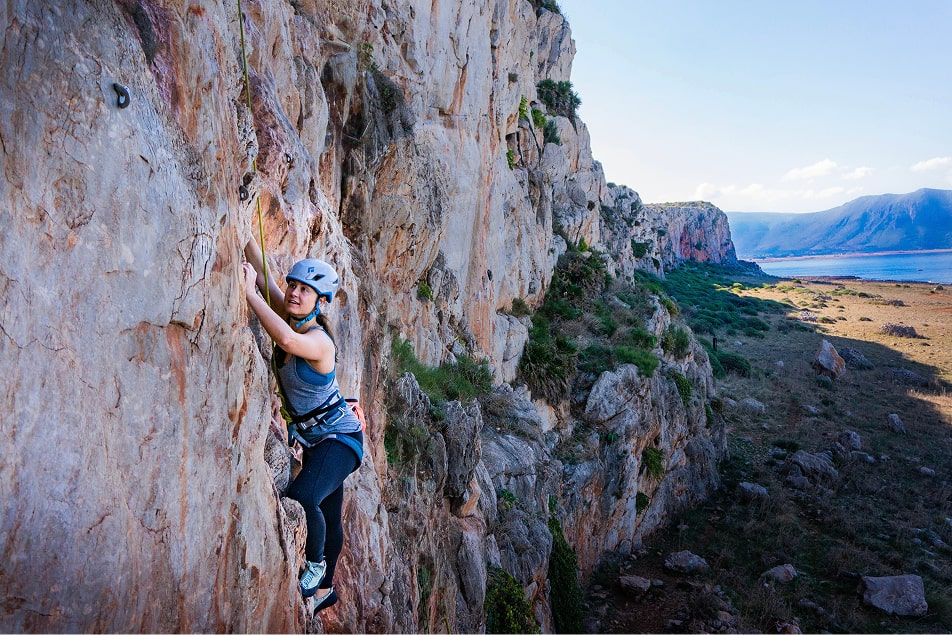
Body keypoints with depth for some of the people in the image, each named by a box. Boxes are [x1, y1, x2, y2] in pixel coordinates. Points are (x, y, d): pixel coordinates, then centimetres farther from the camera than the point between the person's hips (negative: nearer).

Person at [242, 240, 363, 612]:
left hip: (340, 437, -8)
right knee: (326, 517, 21)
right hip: (315, 439, 8)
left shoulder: (320, 342, -25)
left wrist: (249, 293, -42)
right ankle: (324, 590, 39)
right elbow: (260, 268, -8)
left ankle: (315, 564, -1)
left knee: (301, 498, -30)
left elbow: (286, 340, -48)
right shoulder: (291, 317, -4)